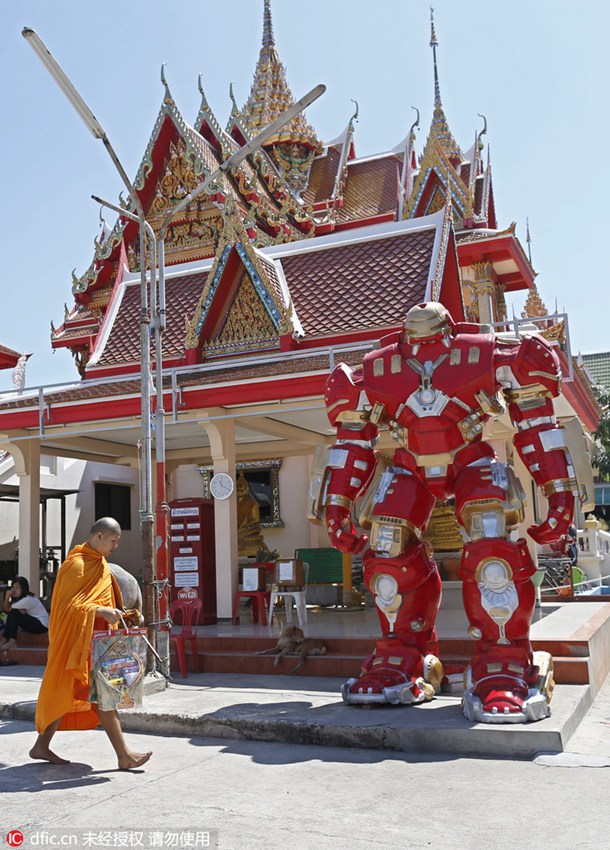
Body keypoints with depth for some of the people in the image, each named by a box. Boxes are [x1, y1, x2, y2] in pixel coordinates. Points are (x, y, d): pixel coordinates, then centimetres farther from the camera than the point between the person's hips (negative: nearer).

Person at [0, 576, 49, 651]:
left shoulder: (27, 600, -23)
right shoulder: (21, 597, 5)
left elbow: (8, 609, -14)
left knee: (13, 613, -20)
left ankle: (12, 641, -16)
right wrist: (7, 598, -15)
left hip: (42, 625, -10)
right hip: (33, 621, 10)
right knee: (11, 614, -3)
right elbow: (6, 609, 0)